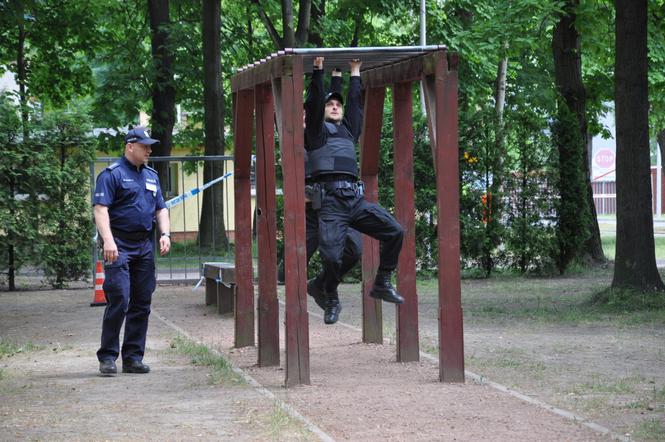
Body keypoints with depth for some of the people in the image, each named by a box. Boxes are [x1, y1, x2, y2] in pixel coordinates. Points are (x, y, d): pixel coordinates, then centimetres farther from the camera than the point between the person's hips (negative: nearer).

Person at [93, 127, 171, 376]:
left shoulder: (151, 176, 18)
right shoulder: (112, 174, -5)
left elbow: (161, 209, 22)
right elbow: (101, 208, -13)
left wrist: (165, 234, 5)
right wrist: (108, 240, -24)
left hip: (145, 247, 7)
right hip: (120, 246, -7)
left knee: (142, 304, 6)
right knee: (119, 300, -13)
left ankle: (133, 357, 12)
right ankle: (108, 357, -7)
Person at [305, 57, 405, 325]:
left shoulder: (348, 130, 25)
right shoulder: (317, 131, 11)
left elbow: (355, 103, 25)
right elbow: (314, 103, -1)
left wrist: (355, 73, 31)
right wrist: (318, 70, -1)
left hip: (356, 199, 5)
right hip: (330, 200, -5)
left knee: (395, 232, -8)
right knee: (331, 255, -16)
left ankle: (382, 285, 4)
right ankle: (331, 300, 10)